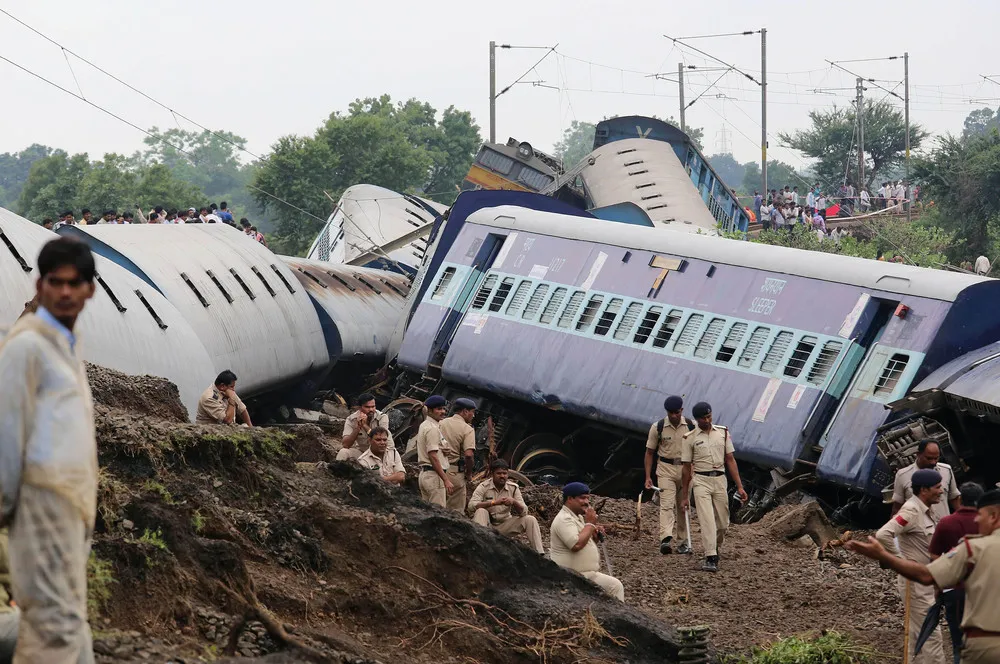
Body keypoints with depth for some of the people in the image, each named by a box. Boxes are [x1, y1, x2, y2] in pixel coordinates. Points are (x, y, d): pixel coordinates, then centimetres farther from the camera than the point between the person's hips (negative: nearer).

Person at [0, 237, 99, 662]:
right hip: (46, 499, -9)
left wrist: (86, 498, 9)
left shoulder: (66, 344, 18)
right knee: (59, 621, -11)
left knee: (60, 617, 10)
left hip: (72, 500, 9)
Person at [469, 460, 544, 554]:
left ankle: (539, 554, -17)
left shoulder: (514, 488, -2)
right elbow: (471, 505, -28)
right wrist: (494, 502, -39)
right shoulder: (484, 487, -11)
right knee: (481, 512, -33)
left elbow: (523, 512, -9)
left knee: (530, 520, -13)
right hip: (487, 524, -3)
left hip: (504, 526, 3)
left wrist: (514, 502, -32)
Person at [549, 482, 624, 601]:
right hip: (576, 576, -11)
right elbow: (576, 545, -30)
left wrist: (594, 534, 5)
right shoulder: (564, 519, -18)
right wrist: (590, 524, -19)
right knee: (615, 586, -15)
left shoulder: (577, 517, 15)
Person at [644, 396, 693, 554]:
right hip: (666, 470, -2)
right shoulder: (657, 427, -4)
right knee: (667, 505, -16)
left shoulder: (691, 427, -2)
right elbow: (650, 452, 3)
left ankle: (683, 542, 19)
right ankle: (665, 540, -29)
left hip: (686, 469, 2)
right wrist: (648, 477, -2)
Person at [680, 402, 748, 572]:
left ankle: (715, 550, 30)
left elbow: (730, 460, 8)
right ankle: (711, 558, -20)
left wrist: (739, 486, 2)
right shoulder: (690, 438, 2)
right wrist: (684, 496, 6)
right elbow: (687, 467, 5)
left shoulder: (723, 433, 9)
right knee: (707, 520, -15)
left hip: (720, 480, 3)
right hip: (701, 481, -3)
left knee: (723, 523, 6)